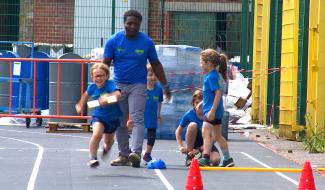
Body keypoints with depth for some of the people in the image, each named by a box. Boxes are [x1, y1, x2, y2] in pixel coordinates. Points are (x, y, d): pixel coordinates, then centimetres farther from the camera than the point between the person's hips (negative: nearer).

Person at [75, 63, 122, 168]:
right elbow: (86, 94, 15)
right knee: (96, 134, -29)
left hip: (113, 118, 0)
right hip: (98, 116, 1)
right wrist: (80, 105, 22)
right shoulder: (92, 87, -10)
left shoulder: (110, 84, -23)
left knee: (109, 142, 20)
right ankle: (92, 157, -13)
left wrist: (107, 97, -61)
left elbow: (118, 94, -44)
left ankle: (106, 147, 58)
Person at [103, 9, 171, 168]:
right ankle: (123, 155, 13)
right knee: (119, 122, 5)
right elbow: (105, 64, 2)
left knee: (137, 119, -15)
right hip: (118, 85, 2)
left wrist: (165, 85, 9)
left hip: (138, 85, -2)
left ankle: (136, 152, -25)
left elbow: (155, 65, 9)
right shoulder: (114, 41, -1)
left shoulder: (147, 42, -1)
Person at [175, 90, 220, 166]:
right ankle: (189, 157, -17)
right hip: (193, 142, 1)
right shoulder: (189, 114, -13)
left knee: (215, 160, -31)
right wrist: (181, 146, -19)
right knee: (192, 125, -31)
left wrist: (199, 150, -25)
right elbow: (178, 131, -3)